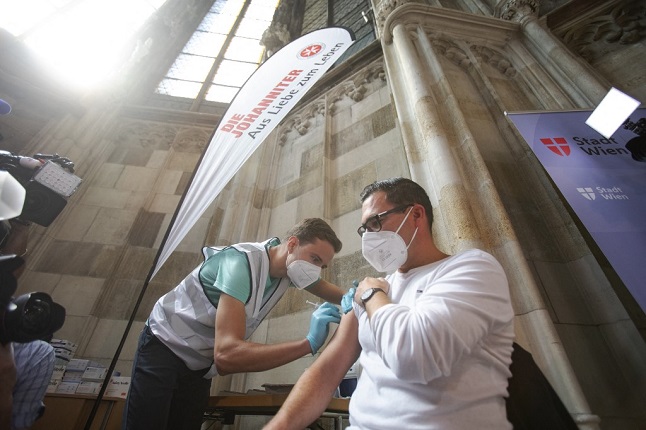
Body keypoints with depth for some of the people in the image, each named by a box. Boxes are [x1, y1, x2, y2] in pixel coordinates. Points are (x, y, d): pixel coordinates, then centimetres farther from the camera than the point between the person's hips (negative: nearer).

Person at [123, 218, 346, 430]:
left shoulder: (292, 266, -12)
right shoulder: (242, 262, -36)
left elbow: (324, 288, 8)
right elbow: (226, 355, -45)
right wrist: (309, 343, -46)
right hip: (165, 347, -6)